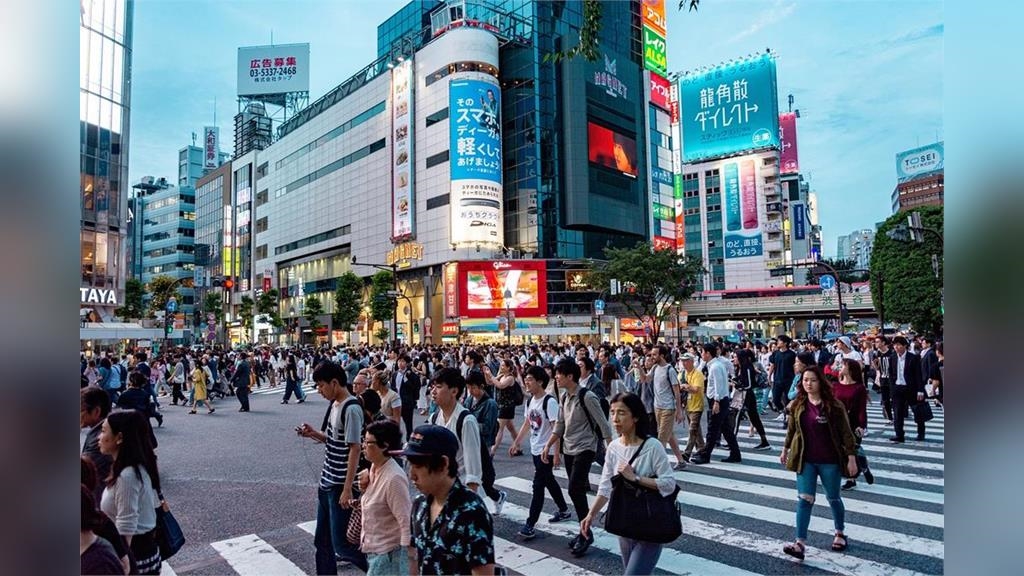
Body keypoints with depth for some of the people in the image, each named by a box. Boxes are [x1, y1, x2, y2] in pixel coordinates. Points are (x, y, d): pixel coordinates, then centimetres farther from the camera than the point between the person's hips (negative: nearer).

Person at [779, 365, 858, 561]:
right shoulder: (797, 405, -1)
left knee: (833, 498, 16)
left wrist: (851, 458, -12)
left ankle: (840, 534, 40)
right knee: (804, 499, -3)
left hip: (829, 461, -2)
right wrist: (785, 450, 18)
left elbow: (846, 433, -10)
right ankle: (800, 544, -5)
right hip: (805, 460, 2)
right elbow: (791, 429, 12)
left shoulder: (834, 405, -12)